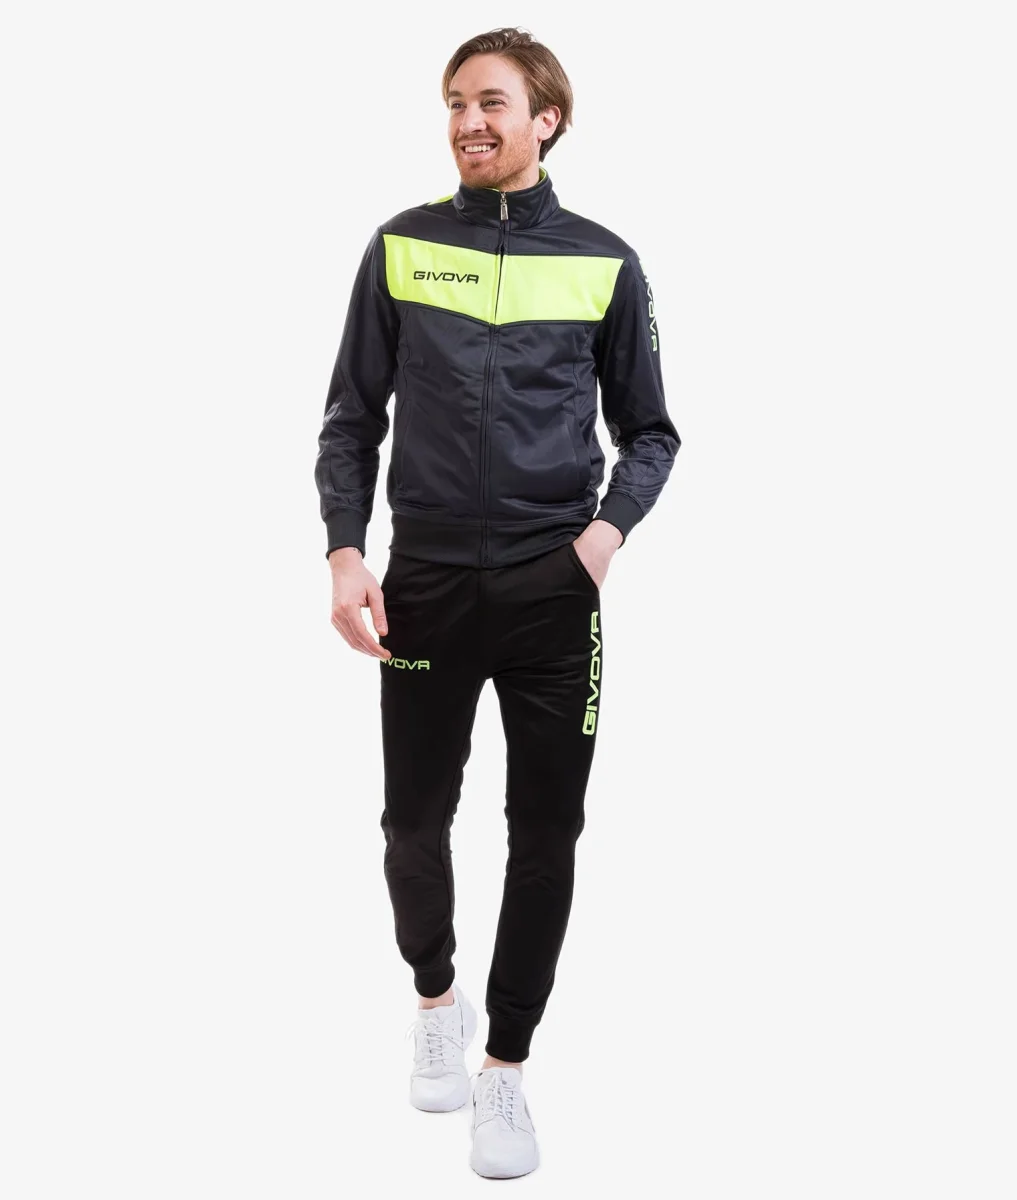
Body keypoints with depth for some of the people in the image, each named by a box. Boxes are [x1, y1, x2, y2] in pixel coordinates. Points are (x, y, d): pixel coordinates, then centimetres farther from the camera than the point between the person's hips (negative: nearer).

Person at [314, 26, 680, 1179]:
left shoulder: (604, 262, 3)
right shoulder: (400, 246, 5)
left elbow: (648, 431, 8)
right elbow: (352, 416, 6)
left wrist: (609, 526, -10)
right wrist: (345, 550, -6)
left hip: (554, 589, 0)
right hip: (424, 583, 1)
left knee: (546, 834, 4)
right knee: (415, 817, 9)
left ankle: (506, 1066, 21)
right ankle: (436, 997, 39)